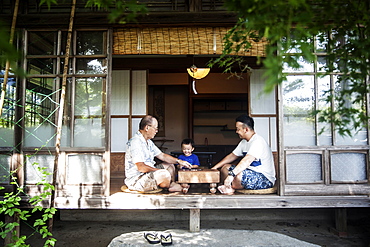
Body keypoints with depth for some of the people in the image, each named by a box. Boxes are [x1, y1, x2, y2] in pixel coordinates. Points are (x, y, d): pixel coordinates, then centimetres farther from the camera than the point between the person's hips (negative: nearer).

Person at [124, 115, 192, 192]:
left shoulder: (148, 142, 12)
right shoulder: (135, 142, -21)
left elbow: (162, 155, 18)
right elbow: (141, 167, -28)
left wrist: (179, 161, 8)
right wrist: (160, 171, -18)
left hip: (148, 173, 11)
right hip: (136, 180, -11)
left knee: (170, 165, 18)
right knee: (165, 175, -28)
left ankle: (173, 186, -3)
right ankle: (170, 186, 5)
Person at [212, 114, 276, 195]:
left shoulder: (258, 141, -20)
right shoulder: (244, 142, 11)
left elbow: (247, 160, -34)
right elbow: (232, 156, 18)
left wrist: (231, 174, -43)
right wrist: (214, 168, 12)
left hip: (265, 178, -10)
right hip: (252, 172, 10)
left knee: (239, 175, -36)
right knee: (225, 167, 8)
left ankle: (231, 188, -8)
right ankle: (229, 187, -12)